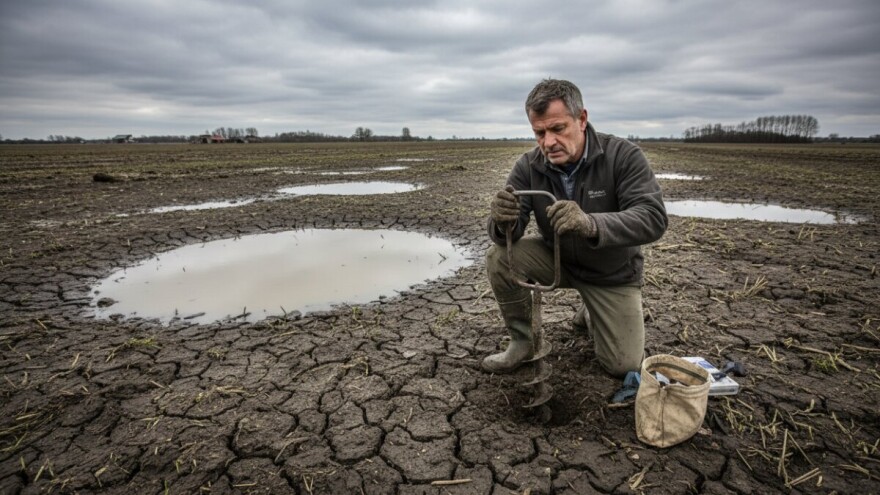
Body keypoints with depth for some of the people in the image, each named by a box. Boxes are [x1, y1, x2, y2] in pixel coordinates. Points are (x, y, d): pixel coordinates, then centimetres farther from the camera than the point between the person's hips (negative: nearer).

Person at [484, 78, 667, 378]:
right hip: (557, 260, 2)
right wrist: (504, 222, -47)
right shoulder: (528, 166, -16)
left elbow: (653, 219, -33)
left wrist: (590, 224, -52)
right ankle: (523, 342, -3)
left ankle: (593, 312, 29)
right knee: (500, 256, -25)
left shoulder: (623, 156, -22)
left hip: (612, 273, -1)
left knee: (623, 366, -5)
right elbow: (505, 235, -20)